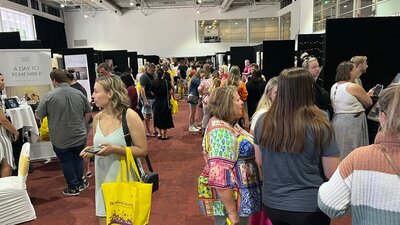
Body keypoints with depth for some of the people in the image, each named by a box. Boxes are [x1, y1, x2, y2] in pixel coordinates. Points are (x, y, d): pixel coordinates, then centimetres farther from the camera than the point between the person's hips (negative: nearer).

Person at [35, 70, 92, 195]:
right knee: (78, 159, 21)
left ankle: (73, 187, 22)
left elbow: (38, 116, -8)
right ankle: (80, 183, 30)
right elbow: (88, 113, 7)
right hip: (79, 137, 3)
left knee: (66, 162, 12)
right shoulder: (79, 94, -3)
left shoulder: (49, 96, -15)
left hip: (61, 140, -3)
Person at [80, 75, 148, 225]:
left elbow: (142, 150, -15)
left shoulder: (130, 116, -15)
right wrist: (91, 150, -6)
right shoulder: (97, 118, 2)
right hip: (103, 179, 5)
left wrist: (114, 149, -24)